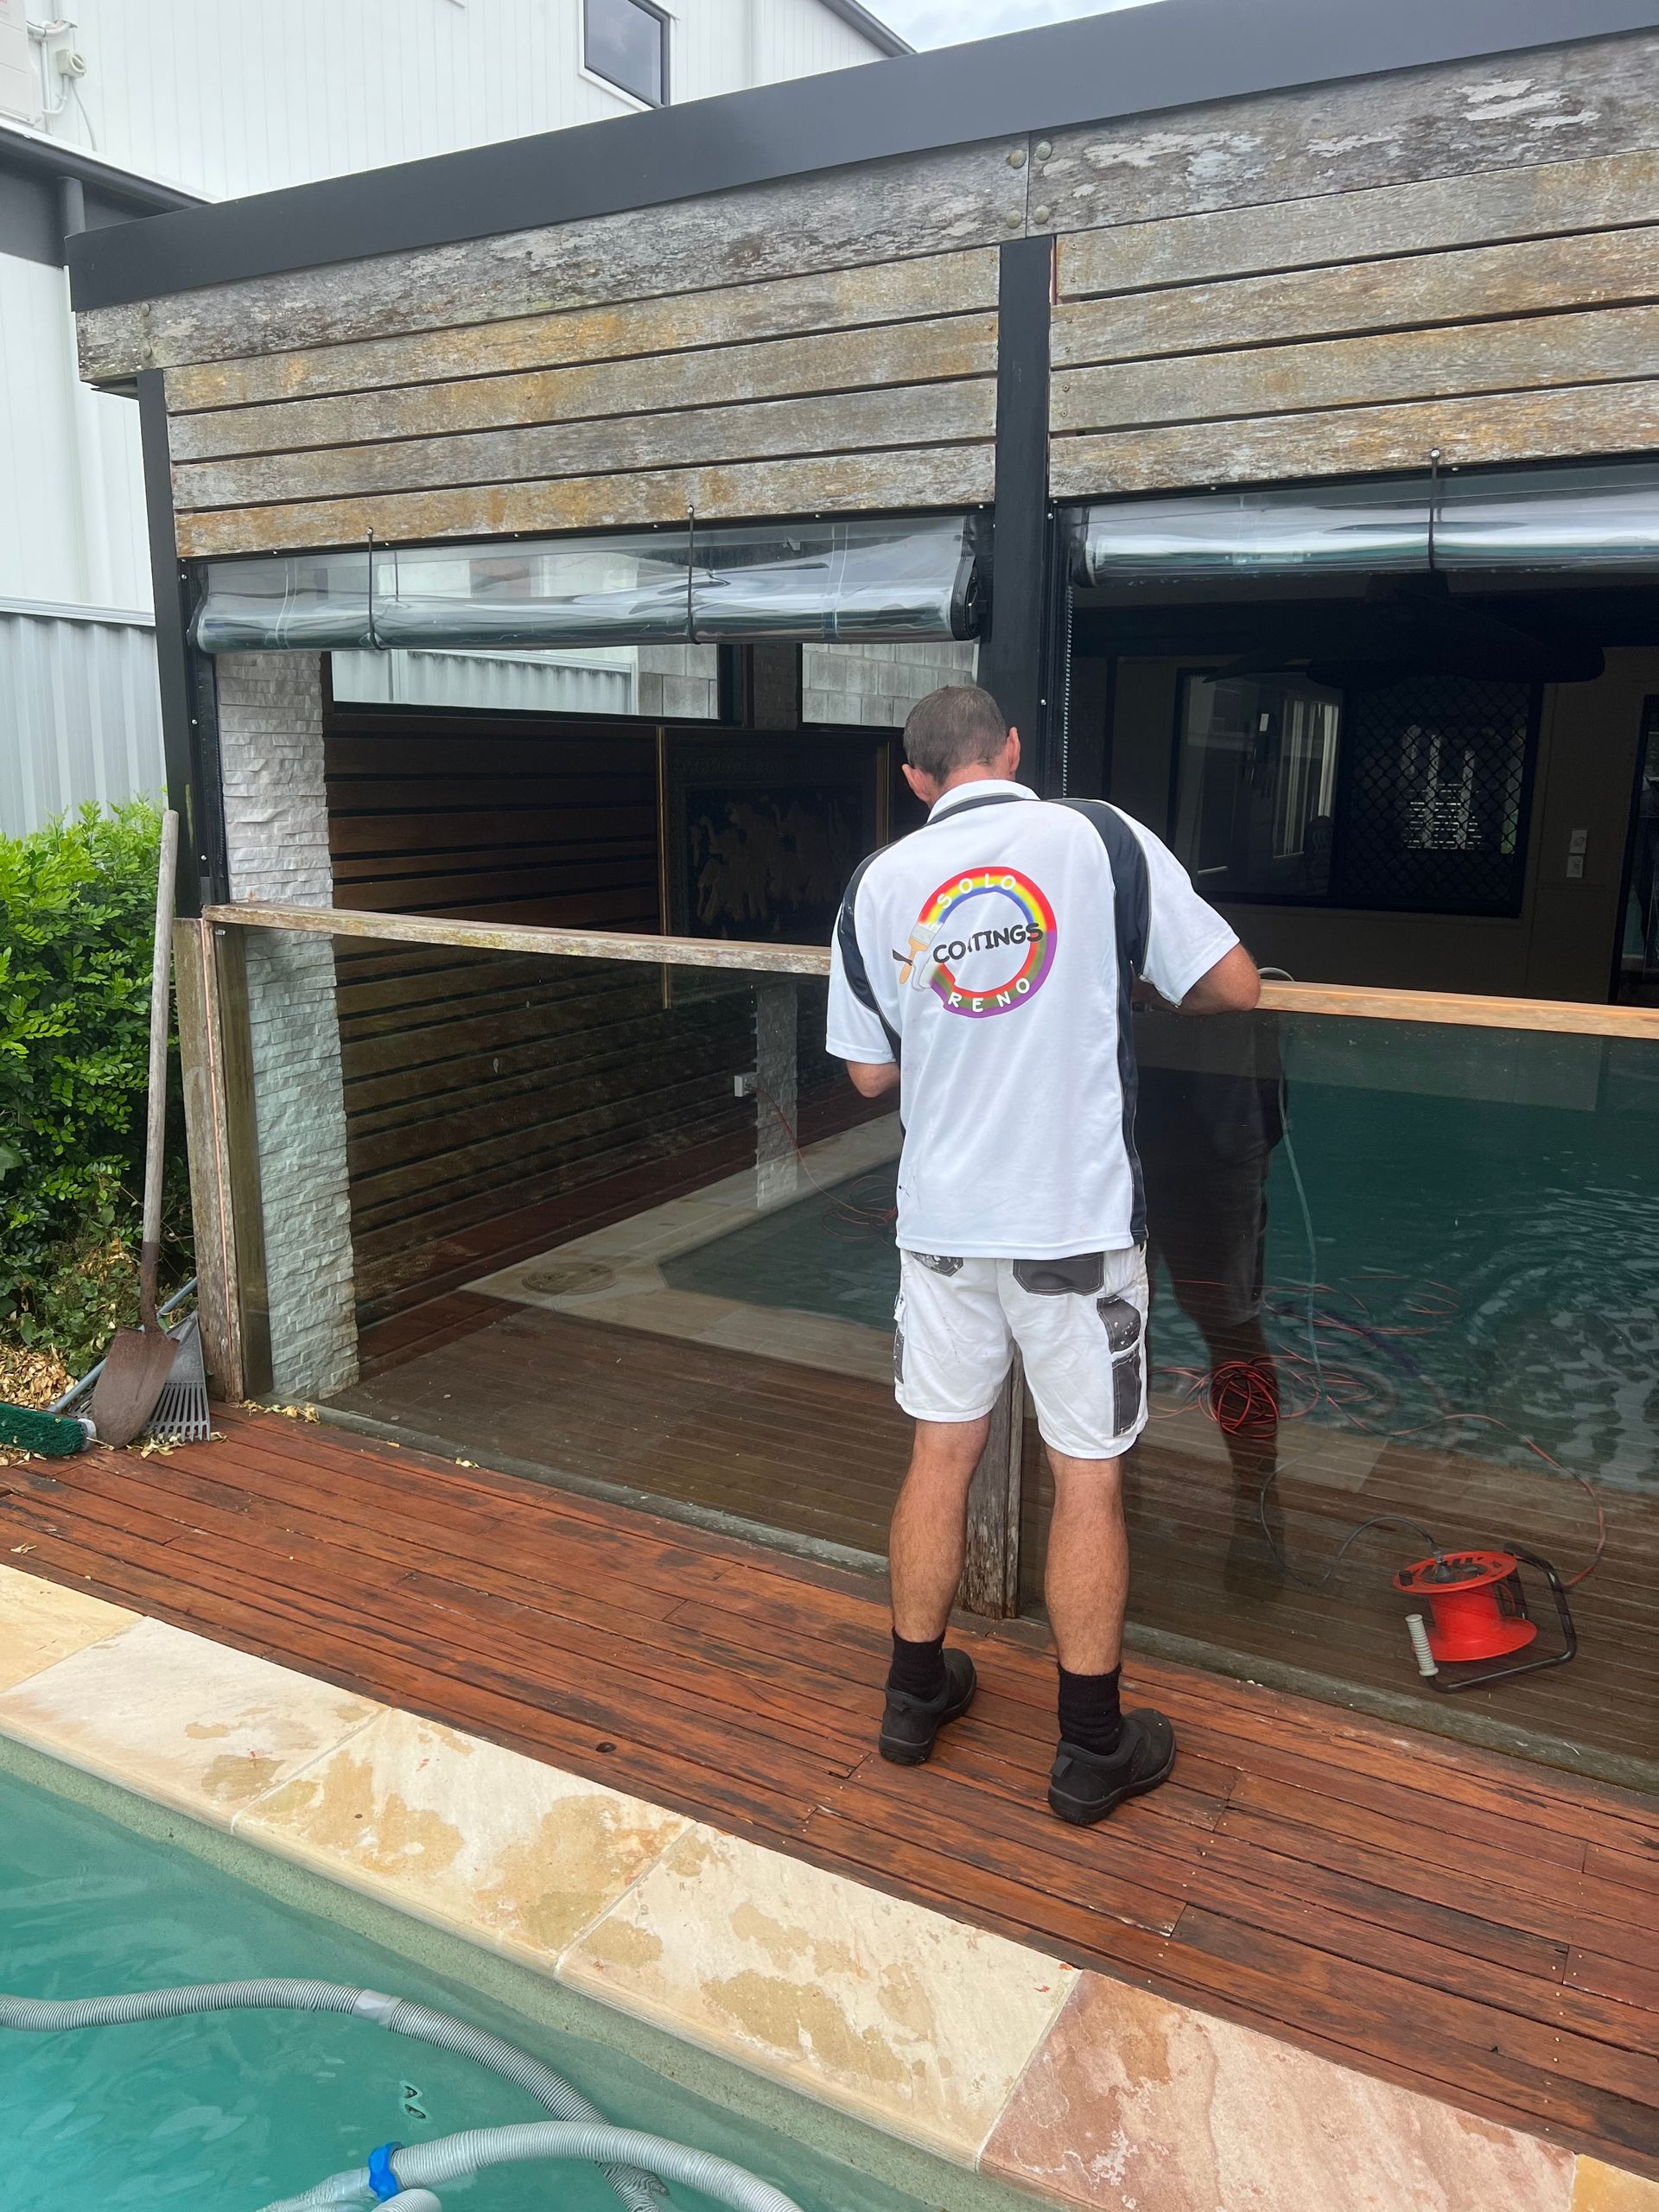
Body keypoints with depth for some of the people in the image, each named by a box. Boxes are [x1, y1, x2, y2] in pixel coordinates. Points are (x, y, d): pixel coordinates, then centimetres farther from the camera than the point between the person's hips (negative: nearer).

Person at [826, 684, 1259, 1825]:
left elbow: (871, 1071, 7)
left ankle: (916, 1695, 32)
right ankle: (1093, 1749, 22)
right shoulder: (1103, 840, -7)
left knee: (941, 1454, 16)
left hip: (943, 1217, 3)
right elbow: (1234, 987, -3)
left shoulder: (881, 883, 1)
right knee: (1087, 1476, 8)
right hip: (1080, 1219, -3)